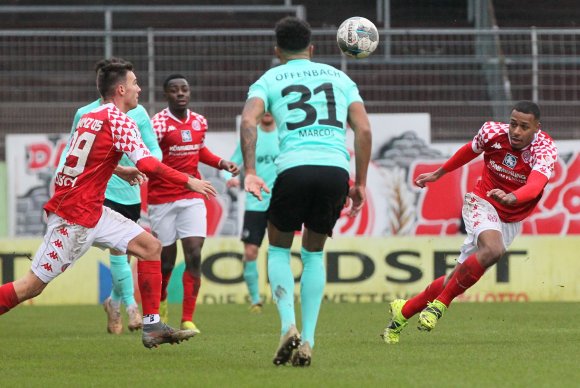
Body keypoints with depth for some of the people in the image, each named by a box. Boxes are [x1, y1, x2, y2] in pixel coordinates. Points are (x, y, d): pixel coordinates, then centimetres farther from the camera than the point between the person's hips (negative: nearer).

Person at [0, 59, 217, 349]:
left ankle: (152, 326, 4)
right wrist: (188, 181, -12)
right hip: (74, 218, -9)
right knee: (32, 286, -7)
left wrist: (119, 170, 21)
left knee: (150, 246, 5)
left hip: (93, 212, 9)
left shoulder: (89, 117, 12)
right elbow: (147, 165, -21)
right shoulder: (119, 120, -13)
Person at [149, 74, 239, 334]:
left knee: (194, 256, -9)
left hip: (192, 197, 4)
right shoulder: (159, 123, -12)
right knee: (166, 260, 3)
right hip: (162, 199, -4)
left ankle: (188, 320, -4)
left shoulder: (199, 122, 7)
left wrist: (222, 163, 11)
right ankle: (160, 302, 36)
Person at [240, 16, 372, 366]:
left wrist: (250, 172, -9)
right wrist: (361, 183, 15)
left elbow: (249, 120, -5)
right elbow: (364, 129, 12)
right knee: (314, 253, 20)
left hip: (295, 167, -2)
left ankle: (288, 324, -5)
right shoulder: (338, 78, 22)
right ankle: (307, 341, 10)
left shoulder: (269, 80, 15)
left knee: (279, 249, 19)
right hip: (337, 168, 2)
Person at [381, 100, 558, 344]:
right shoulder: (492, 132, -13)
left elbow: (536, 183, -41)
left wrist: (512, 197, -61)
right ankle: (440, 304, -22)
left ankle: (404, 310, 21)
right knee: (493, 249, -34)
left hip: (511, 221, 2)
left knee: (458, 277, 2)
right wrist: (439, 173, 23)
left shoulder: (546, 150, -21)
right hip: (482, 203, -2)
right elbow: (470, 150, 11)